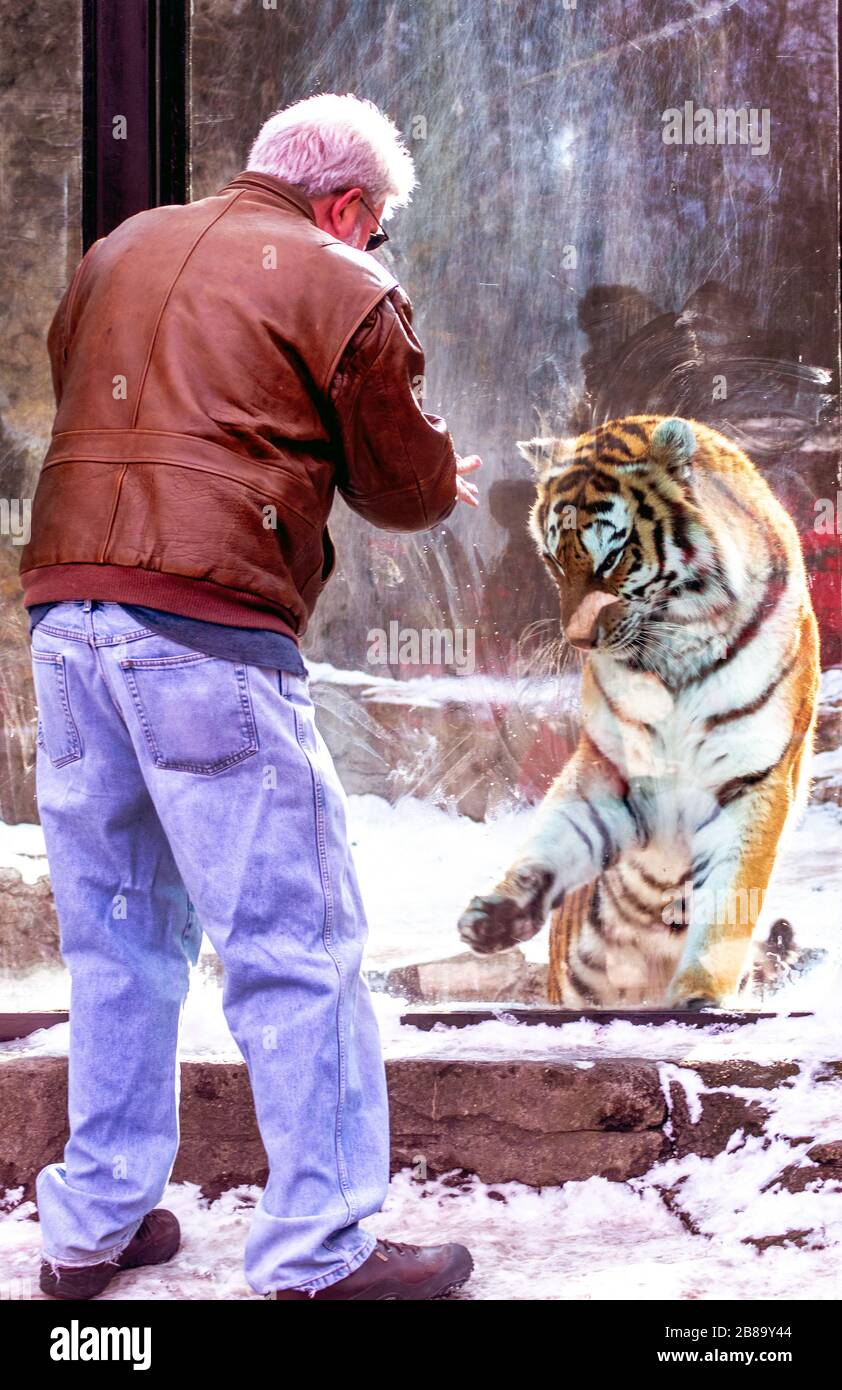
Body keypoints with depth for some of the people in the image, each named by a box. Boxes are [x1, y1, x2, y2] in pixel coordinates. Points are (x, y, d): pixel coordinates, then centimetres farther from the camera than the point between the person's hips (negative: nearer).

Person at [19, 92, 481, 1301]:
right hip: (208, 628, -7)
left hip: (64, 607, 7)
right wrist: (446, 476, 27)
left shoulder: (120, 249, 19)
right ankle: (320, 1255, 4)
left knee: (117, 933, 16)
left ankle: (95, 1224, 23)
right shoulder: (346, 288, 1)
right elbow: (406, 487, 5)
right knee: (297, 946, 1)